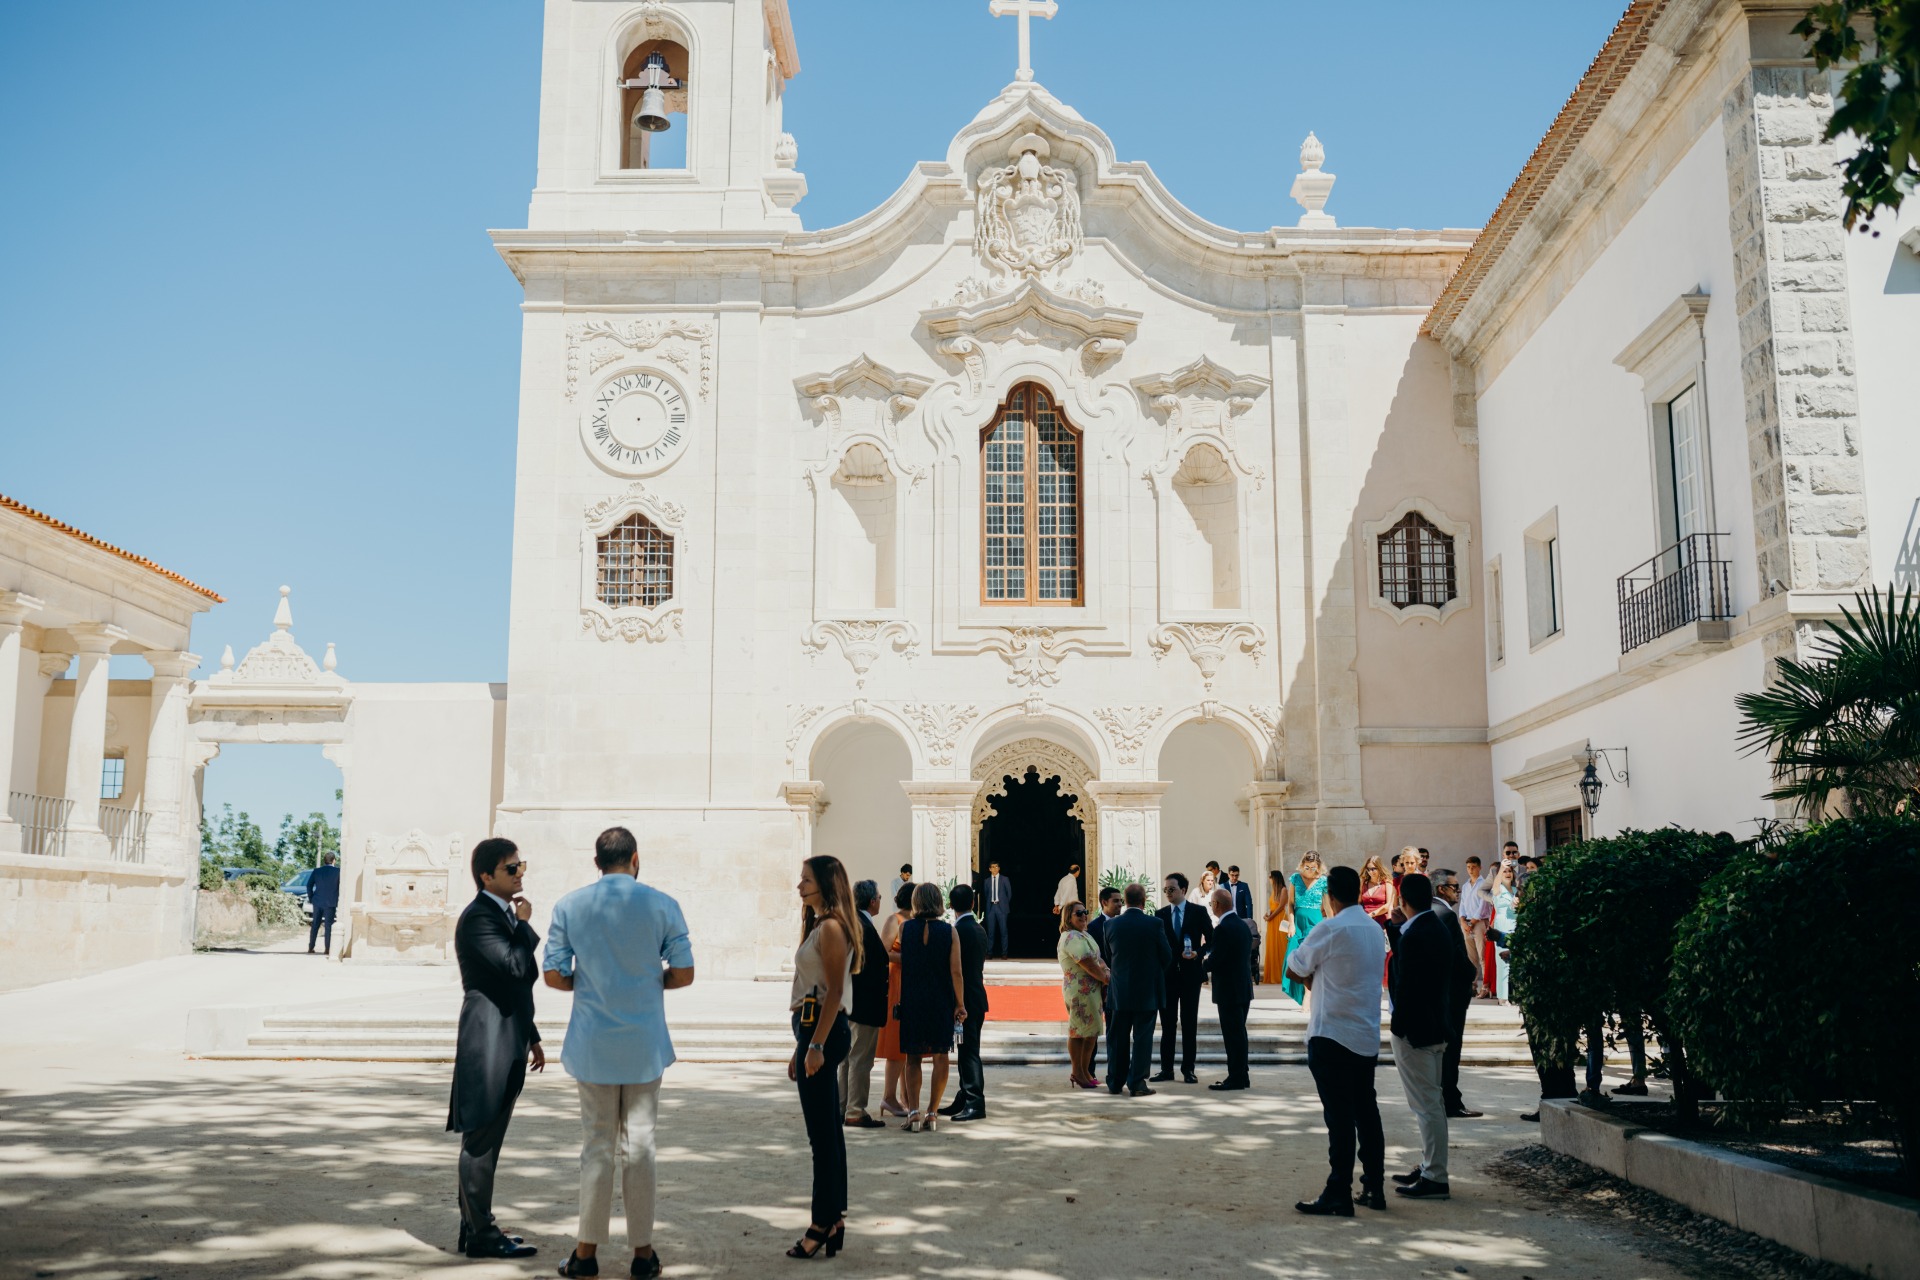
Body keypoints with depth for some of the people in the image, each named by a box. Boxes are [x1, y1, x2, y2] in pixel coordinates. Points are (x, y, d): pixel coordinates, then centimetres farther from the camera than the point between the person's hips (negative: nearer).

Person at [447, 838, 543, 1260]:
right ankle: (481, 1234, 2)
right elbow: (514, 966, -26)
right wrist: (525, 924, -11)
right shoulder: (478, 917, -14)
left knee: (486, 1141, 15)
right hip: (488, 1040, -10)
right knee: (481, 1140, -3)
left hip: (507, 1041, 10)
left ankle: (475, 1226, 24)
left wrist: (532, 1036, 23)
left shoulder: (505, 915, 17)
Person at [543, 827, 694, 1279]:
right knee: (639, 1143, 6)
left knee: (597, 1144, 9)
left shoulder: (569, 906, -1)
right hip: (645, 1043, -1)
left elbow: (554, 975, -2)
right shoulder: (662, 905, -4)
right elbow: (683, 974, -3)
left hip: (593, 1045, 1)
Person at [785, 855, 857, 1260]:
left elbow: (834, 991, -18)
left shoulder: (831, 928, -13)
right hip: (812, 1029, 10)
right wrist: (800, 1047, 20)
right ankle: (834, 1218, 18)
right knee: (827, 1132, 13)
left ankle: (824, 1224, 1)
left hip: (823, 1030, -10)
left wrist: (816, 1045, -22)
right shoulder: (819, 926, 18)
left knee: (822, 1134, -5)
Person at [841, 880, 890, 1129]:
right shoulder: (866, 928, -20)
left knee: (847, 1057, 16)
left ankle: (842, 1109, 22)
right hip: (865, 1005, -9)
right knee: (861, 1060, -2)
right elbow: (878, 970, -20)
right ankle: (855, 1113, 2)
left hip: (847, 1003, 9)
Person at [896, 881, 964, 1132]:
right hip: (941, 1003, 0)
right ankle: (932, 1113, 9)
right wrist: (960, 1004, -1)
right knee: (940, 1057, 9)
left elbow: (902, 959, 9)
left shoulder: (905, 928, -5)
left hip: (911, 1001, 0)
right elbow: (956, 972, -8)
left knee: (913, 1057, 8)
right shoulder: (949, 931, -7)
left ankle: (914, 1112, -2)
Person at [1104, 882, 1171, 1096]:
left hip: (1120, 990, 3)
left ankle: (1115, 1082, 18)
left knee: (1118, 1038, 12)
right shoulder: (1155, 924, -12)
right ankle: (1136, 1084, 2)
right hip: (1148, 990, -3)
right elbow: (1167, 956, -3)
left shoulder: (1111, 924, -5)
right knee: (1142, 1038, 3)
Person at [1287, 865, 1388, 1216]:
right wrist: (1320, 977, 6)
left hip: (1332, 1036, -7)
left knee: (1339, 1117, -4)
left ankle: (1338, 1194, -1)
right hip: (1368, 1037, 7)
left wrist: (1311, 977, 11)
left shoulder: (1330, 929, -14)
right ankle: (1374, 1188, 18)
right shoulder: (1376, 930, 9)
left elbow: (1294, 970, -7)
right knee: (1366, 1113, 13)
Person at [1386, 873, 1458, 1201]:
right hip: (1437, 1026, 10)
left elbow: (1406, 986, -22)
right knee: (1431, 1103, 18)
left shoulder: (1413, 936, -21)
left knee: (1427, 1106, -4)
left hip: (1415, 1029, -10)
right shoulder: (1440, 929, 7)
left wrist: (1399, 1030, -15)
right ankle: (1429, 1167, 29)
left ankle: (1435, 1179, 2)